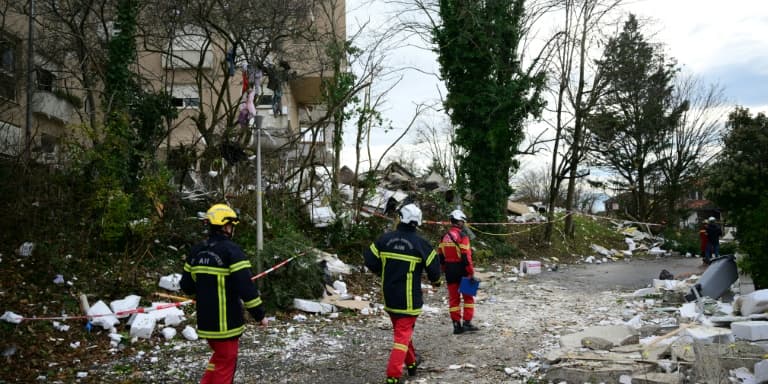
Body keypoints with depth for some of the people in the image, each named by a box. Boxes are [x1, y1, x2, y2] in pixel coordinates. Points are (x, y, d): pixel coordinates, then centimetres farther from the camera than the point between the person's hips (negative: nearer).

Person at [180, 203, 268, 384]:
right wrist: (259, 314, -12)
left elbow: (187, 285, 11)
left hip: (205, 319, 7)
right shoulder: (231, 250, -16)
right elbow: (246, 286, -21)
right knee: (225, 362, 6)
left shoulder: (196, 250, 5)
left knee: (220, 355, 25)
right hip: (226, 321, -7)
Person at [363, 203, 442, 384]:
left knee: (401, 329, 23)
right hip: (409, 299, -4)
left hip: (389, 296, 4)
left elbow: (370, 260, 0)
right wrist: (435, 280, 15)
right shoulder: (420, 243, -13)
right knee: (403, 334, 1)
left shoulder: (385, 239, -4)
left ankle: (412, 362, 40)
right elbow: (433, 267, -7)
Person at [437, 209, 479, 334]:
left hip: (449, 271, 6)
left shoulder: (445, 237, 8)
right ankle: (467, 323, 4)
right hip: (461, 270, -6)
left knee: (453, 298, 9)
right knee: (468, 297, 7)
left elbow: (440, 256, 11)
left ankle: (456, 325, 10)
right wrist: (471, 273, -16)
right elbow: (466, 256, -19)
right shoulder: (462, 236, -13)